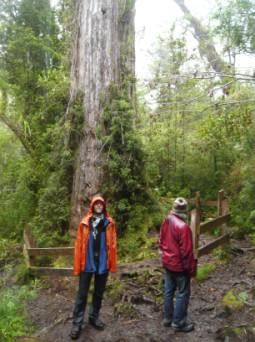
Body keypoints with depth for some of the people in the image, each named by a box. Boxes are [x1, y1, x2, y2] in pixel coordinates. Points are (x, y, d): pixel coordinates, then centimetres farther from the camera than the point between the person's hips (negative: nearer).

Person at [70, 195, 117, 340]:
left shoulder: (109, 222, -2)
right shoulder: (85, 223, -6)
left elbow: (112, 244, 0)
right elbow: (79, 244, -5)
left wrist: (112, 264, -1)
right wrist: (77, 266, -6)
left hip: (103, 263, 2)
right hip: (87, 263, -2)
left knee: (99, 292, 16)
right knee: (82, 294, 6)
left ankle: (94, 317, 35)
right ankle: (77, 323, 17)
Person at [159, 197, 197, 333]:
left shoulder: (166, 222, -3)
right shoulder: (183, 227, -26)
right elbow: (187, 251, -22)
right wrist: (192, 269, -10)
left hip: (167, 263, 7)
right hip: (179, 265, -7)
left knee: (168, 291, 18)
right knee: (183, 293, 8)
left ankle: (167, 318, 31)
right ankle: (178, 322, 18)